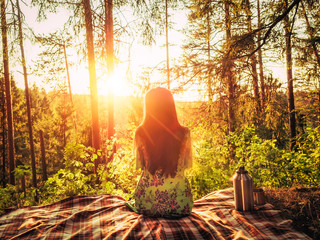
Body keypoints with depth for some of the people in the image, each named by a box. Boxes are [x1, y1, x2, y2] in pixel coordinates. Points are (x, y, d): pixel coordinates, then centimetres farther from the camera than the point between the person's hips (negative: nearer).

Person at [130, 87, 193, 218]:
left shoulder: (140, 133, -9)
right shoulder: (184, 133, -10)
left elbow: (139, 165, 5)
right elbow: (187, 164, 4)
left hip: (147, 203, 1)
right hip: (178, 201, 0)